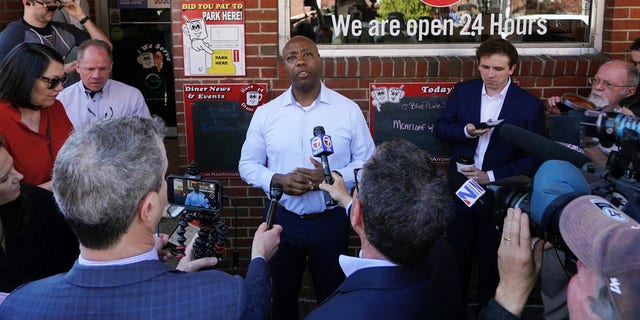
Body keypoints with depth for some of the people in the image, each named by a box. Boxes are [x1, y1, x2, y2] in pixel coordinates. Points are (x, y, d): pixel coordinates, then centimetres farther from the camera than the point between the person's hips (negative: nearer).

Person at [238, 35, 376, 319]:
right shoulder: (265, 113, -3)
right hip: (282, 220, 2)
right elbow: (247, 165, 3)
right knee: (283, 296, 21)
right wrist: (277, 180, -17)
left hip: (331, 221, -1)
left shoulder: (348, 110, -6)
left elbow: (367, 163, -2)